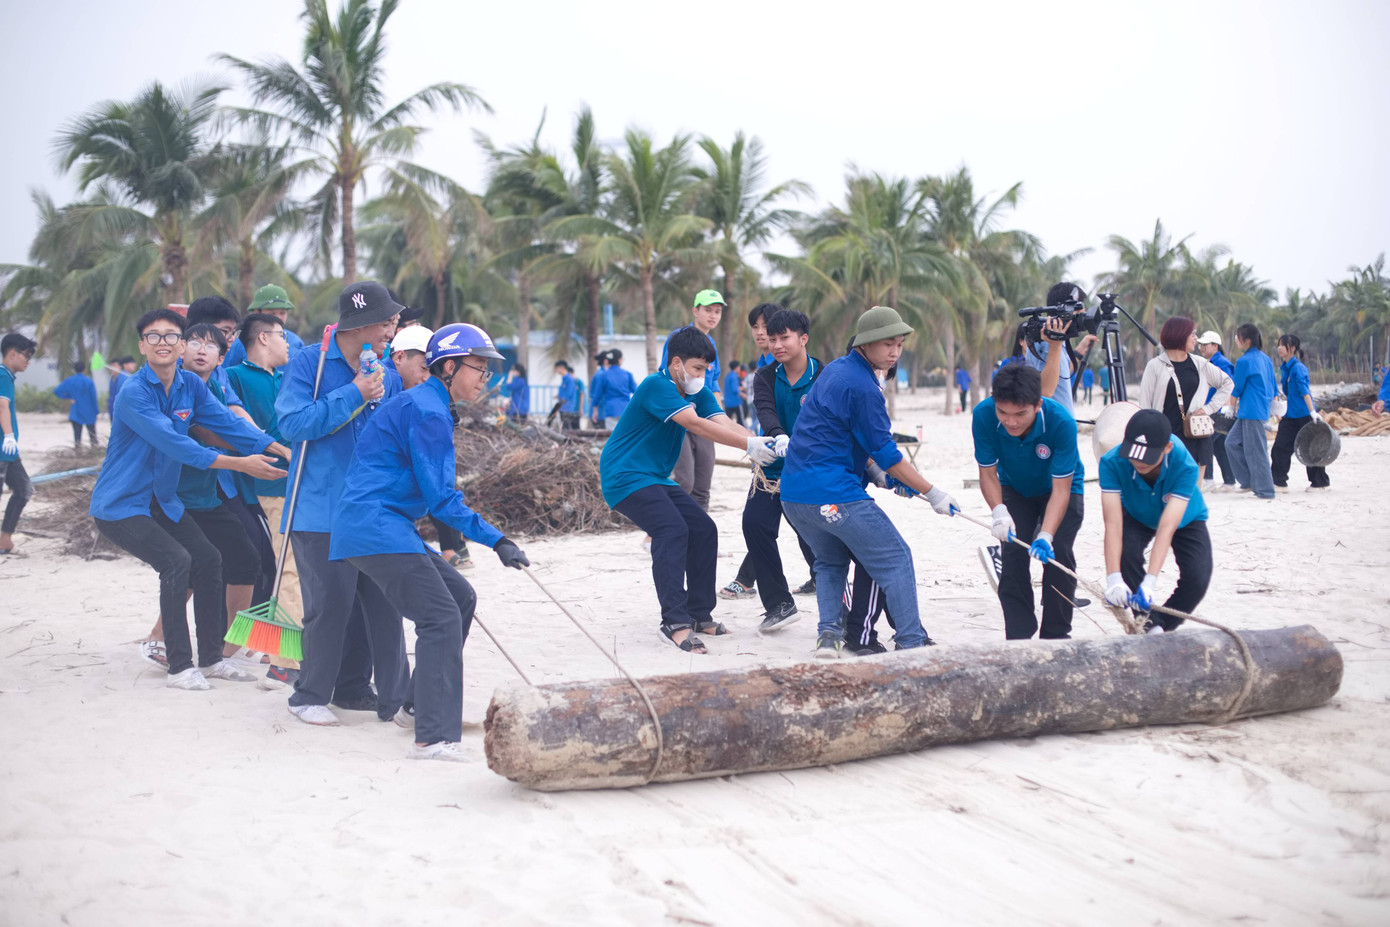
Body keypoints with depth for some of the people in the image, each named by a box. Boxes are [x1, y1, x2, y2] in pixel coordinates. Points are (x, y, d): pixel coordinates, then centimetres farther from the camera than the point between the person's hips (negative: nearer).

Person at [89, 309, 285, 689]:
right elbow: (175, 444, -30)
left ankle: (211, 658, 19)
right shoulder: (133, 393, -22)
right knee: (176, 561, -22)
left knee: (208, 559, 6)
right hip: (119, 504, -8)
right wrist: (240, 464, -33)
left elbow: (228, 423, -4)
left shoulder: (191, 385, 0)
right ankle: (179, 667, -13)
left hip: (161, 500, 8)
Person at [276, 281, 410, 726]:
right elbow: (293, 423, -15)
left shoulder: (388, 377, 11)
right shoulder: (309, 362, -4)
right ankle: (310, 694, 10)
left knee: (382, 598, 5)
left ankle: (353, 688, 20)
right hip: (321, 509, -6)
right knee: (331, 601, -8)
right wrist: (354, 396, -16)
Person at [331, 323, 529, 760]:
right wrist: (496, 540, -19)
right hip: (375, 528, -11)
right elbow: (440, 497, -18)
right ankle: (434, 738, -20)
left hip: (386, 525, 11)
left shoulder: (426, 405, 19)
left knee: (460, 596, 15)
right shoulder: (428, 412, -14)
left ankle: (418, 706, 23)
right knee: (441, 618, -16)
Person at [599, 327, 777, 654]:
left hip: (656, 479, 10)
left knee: (703, 530, 4)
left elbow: (724, 424, -8)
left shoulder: (698, 392, 7)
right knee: (672, 529, -26)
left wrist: (765, 441, -27)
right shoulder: (656, 386, -19)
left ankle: (699, 614, 14)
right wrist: (749, 445, -34)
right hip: (625, 477, -10)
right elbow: (695, 424, -30)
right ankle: (675, 622, -28)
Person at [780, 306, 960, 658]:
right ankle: (911, 643, 1)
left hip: (793, 493, 9)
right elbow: (886, 454, -11)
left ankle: (828, 633, 13)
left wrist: (880, 474, 16)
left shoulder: (834, 369, 14)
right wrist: (933, 494, -3)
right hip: (833, 494, -9)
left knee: (830, 560, 27)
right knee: (895, 558, 2)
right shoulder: (863, 388, -14)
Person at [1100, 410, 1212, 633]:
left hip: (1185, 519, -1)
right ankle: (1147, 623, -12)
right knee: (1125, 553, -30)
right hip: (1136, 517, 1)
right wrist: (1113, 579, -51)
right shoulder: (1112, 463, -36)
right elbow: (1113, 522, -41)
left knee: (1198, 579, -22)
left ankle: (1161, 627, 5)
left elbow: (1167, 527, -45)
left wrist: (1150, 582, -53)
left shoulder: (1185, 467, -40)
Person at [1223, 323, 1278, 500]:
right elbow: (1274, 387, 17)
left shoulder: (1244, 361, -14)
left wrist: (1233, 406, 11)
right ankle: (1249, 481, 15)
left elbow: (1236, 389, -7)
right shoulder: (1266, 359, 12)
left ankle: (1265, 490, 1)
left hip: (1251, 411, -9)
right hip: (1263, 410, 9)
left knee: (1256, 451, -3)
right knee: (1232, 442, 13)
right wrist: (1274, 408, 26)